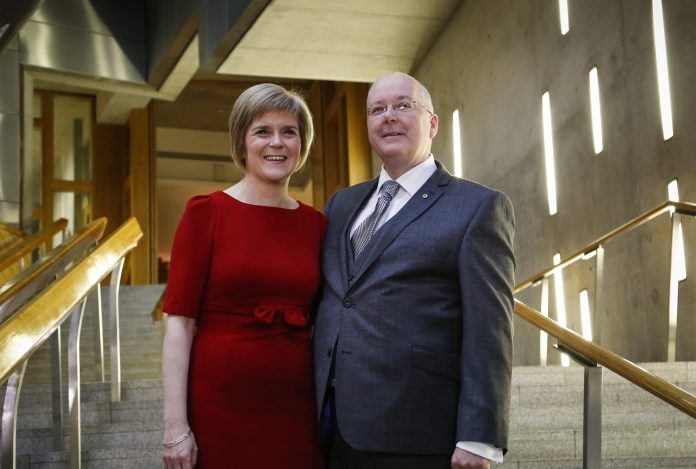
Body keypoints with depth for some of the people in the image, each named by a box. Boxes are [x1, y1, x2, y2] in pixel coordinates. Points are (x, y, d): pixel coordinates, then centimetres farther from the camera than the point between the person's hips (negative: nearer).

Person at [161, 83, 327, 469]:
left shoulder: (316, 225, 6)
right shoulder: (206, 213, -4)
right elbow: (180, 322, -7)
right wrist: (175, 426, -12)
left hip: (296, 409, 3)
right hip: (220, 408, -3)